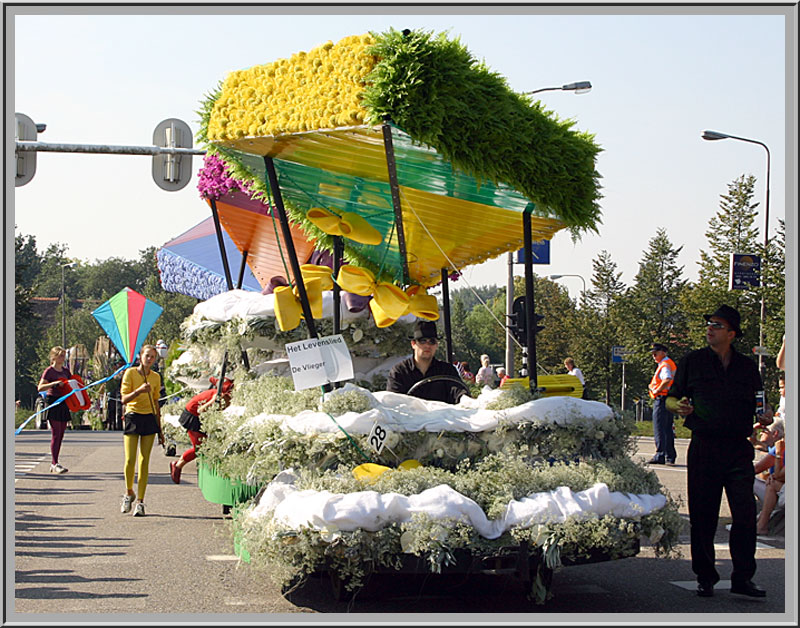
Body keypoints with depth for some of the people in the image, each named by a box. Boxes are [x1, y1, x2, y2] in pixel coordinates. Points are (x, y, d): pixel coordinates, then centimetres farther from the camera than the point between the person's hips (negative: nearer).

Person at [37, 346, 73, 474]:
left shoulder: (66, 370, 14)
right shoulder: (49, 371, -7)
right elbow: (40, 387, -15)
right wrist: (54, 383, -26)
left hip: (64, 402, 7)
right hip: (53, 402, -7)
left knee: (61, 434, 6)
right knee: (56, 434, -10)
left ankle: (54, 463, 12)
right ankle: (54, 463, -8)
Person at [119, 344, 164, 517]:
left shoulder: (156, 377, 9)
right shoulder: (130, 373, -2)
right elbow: (124, 399, -8)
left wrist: (160, 429, 15)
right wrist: (139, 390, -26)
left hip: (149, 419, 3)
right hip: (133, 417, -2)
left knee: (144, 461, -2)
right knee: (129, 460, -8)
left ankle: (140, 501, 2)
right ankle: (129, 493, 17)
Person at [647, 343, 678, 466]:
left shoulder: (665, 365, -13)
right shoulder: (670, 363, 19)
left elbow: (667, 380, -31)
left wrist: (657, 390, -20)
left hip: (661, 399, -10)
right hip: (669, 400, 10)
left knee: (659, 428, -8)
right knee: (668, 429, 12)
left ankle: (660, 456, -9)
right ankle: (670, 456, 15)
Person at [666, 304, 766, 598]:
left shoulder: (748, 366, 11)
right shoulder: (692, 361, 6)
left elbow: (758, 406, 19)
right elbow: (671, 399, 10)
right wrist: (679, 406, -11)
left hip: (739, 449, 1)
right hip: (704, 448, -1)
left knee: (745, 514, -5)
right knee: (703, 516, 2)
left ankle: (743, 577, 4)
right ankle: (705, 577, 13)